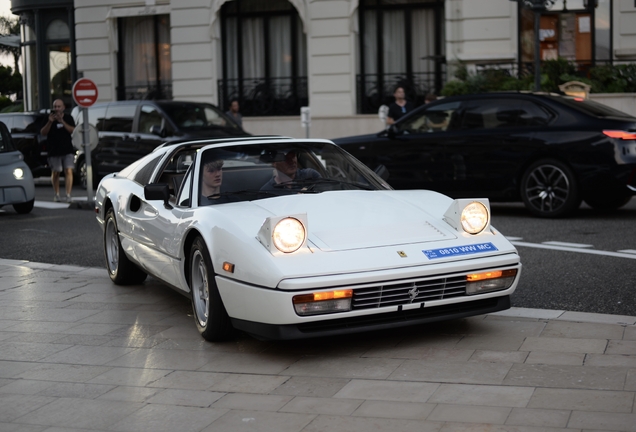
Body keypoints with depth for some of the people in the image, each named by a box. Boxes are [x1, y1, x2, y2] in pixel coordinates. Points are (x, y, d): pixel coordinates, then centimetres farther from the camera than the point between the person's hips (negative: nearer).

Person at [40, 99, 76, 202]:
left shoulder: (68, 118, 6)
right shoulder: (50, 118, 3)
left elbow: (73, 130, -8)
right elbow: (43, 133, -5)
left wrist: (62, 121, -19)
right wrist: (50, 122, -20)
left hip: (68, 150, 0)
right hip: (54, 151, 0)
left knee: (68, 171, -10)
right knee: (55, 173, 6)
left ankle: (68, 195, -12)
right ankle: (56, 194, 21)